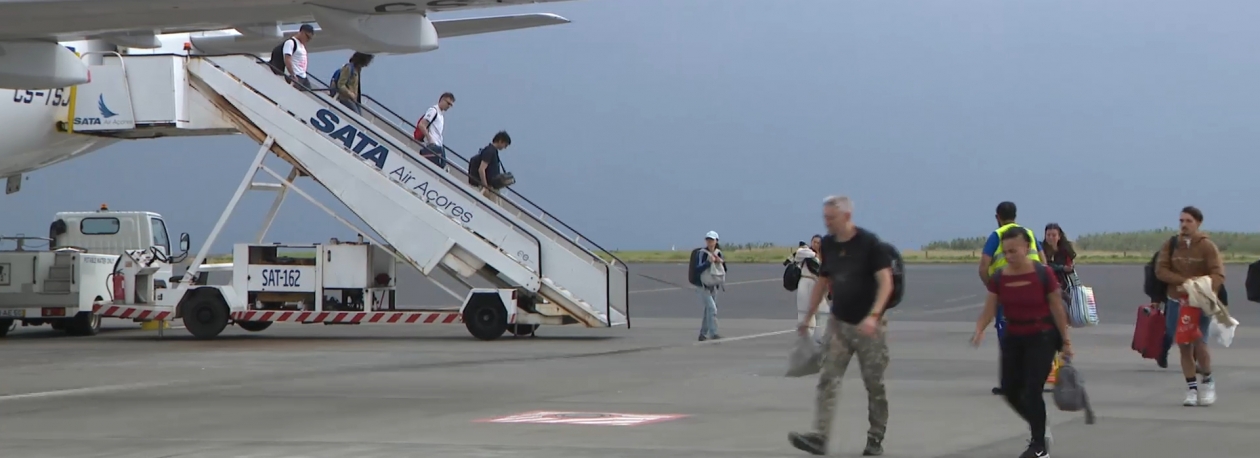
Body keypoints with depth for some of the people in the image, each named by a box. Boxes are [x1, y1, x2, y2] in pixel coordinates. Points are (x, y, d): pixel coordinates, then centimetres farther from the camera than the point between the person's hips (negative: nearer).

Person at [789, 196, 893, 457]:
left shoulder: (869, 243, -13)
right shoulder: (827, 245, 4)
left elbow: (886, 282, -17)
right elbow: (822, 282, 16)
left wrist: (874, 315, -30)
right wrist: (808, 317, 18)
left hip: (869, 326, -5)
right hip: (838, 324, 5)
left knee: (874, 385, 5)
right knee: (827, 382, -8)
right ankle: (819, 437, -15)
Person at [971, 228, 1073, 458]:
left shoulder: (1042, 275, -17)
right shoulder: (998, 278, -7)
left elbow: (1057, 308, -9)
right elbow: (989, 309, -5)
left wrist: (1065, 340, -5)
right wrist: (979, 330, -25)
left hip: (1041, 337, -5)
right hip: (1013, 337, 5)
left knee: (1032, 391, -9)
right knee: (1010, 389, 8)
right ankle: (1038, 427, 34)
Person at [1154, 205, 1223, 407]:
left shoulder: (1207, 246, -6)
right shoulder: (1171, 245, 4)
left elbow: (1218, 274, -15)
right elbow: (1160, 270, -4)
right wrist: (1184, 281, -17)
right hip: (1176, 303, 3)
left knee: (1199, 345, -12)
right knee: (1184, 347, 3)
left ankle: (1208, 381, 13)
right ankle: (1191, 389, 13)